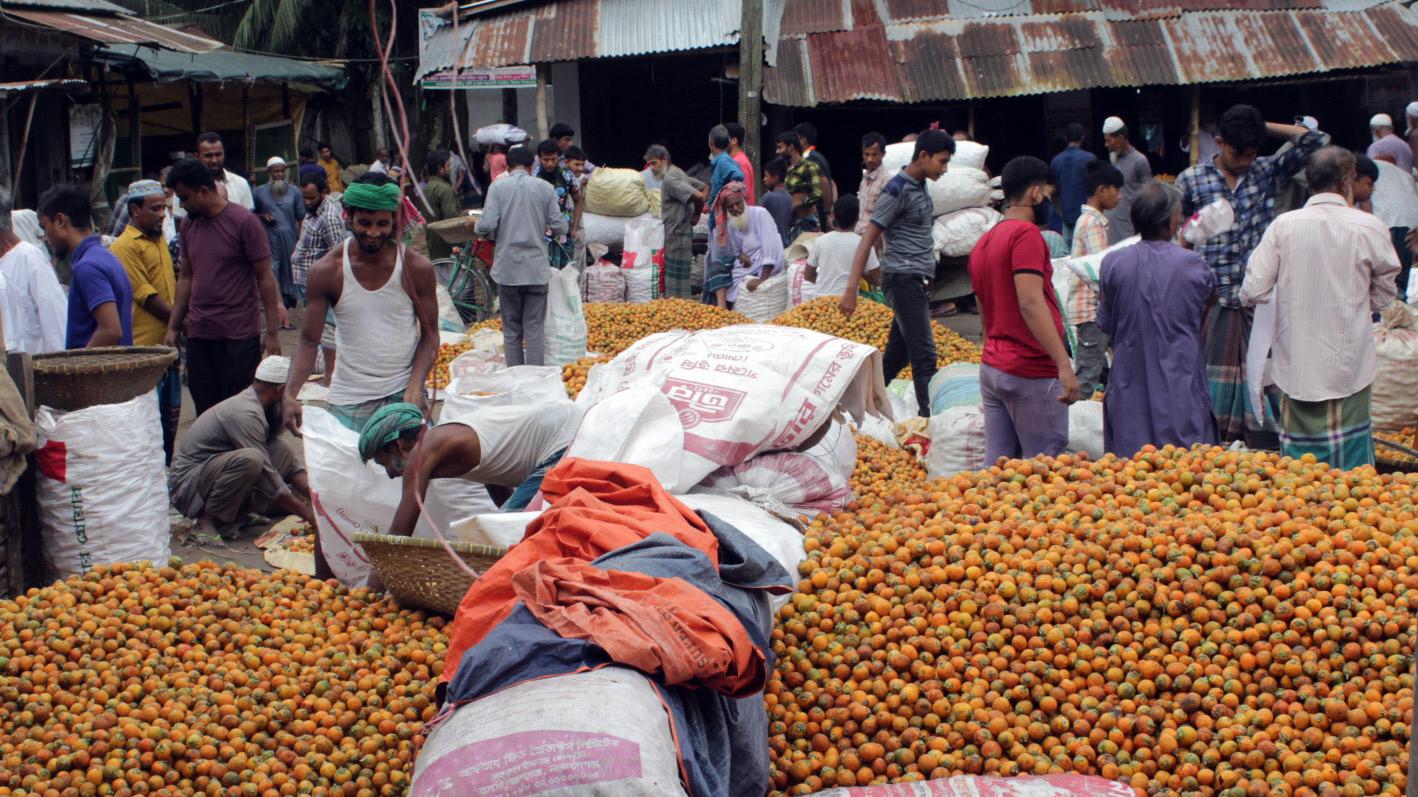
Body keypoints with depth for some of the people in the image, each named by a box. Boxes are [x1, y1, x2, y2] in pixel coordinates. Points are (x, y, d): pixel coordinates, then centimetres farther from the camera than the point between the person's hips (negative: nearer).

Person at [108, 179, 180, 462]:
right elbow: (146, 296, -15)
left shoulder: (159, 241, 16)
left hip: (167, 344, 9)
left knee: (171, 416, 13)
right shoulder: (126, 247, -11)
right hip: (144, 346, -9)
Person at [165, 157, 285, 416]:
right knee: (205, 411, 7)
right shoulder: (189, 225, 10)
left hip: (239, 336, -5)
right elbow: (186, 278, 17)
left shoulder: (244, 222, -8)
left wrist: (272, 332, -10)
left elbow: (265, 277, -7)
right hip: (198, 334, 5)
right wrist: (173, 328, 13)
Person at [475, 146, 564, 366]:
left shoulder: (497, 187, -2)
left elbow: (487, 225, -11)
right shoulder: (545, 188, 0)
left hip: (507, 269, 0)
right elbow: (559, 227, -2)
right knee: (535, 329, 3)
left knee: (511, 330, 8)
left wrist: (476, 226, 11)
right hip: (537, 269, 0)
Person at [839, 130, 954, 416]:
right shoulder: (898, 190, -14)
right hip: (904, 278, -9)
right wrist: (851, 290, -21)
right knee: (924, 355, -12)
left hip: (919, 281, 9)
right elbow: (868, 240, -16)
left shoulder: (920, 185, 12)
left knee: (897, 352, 12)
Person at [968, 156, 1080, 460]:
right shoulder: (1026, 233, -11)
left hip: (991, 368, 9)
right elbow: (1031, 302, -22)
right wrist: (1064, 365, -26)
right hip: (1032, 372, -9)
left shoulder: (982, 243, 16)